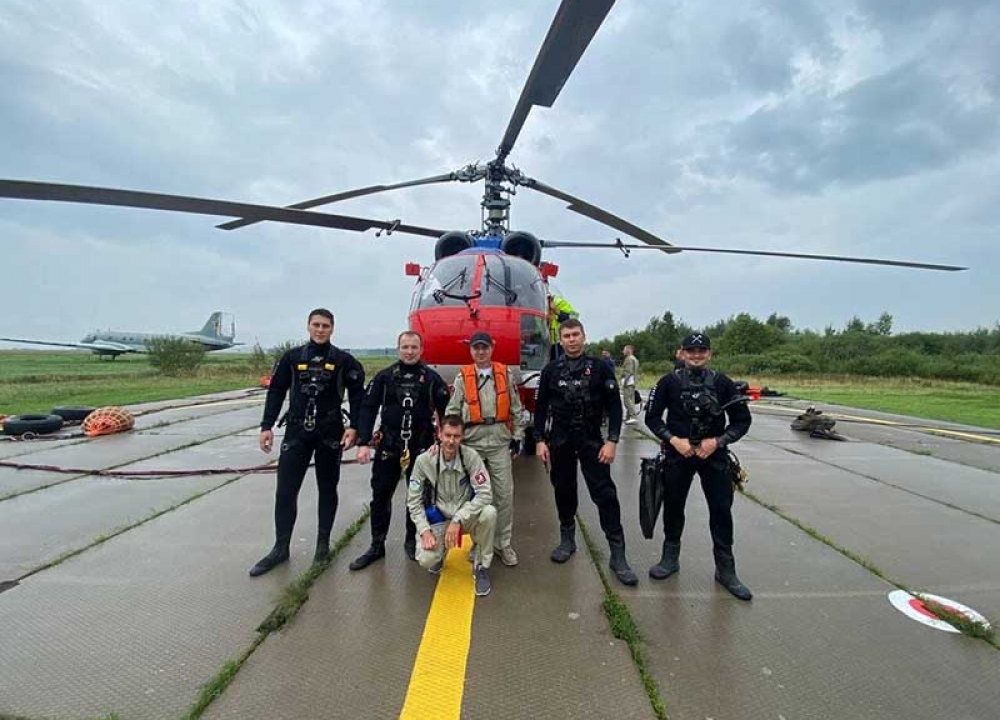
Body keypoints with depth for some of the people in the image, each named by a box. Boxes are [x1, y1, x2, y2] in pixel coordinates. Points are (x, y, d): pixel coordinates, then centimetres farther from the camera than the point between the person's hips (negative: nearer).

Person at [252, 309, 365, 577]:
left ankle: (323, 543, 24)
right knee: (285, 490, 2)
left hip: (330, 434, -1)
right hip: (297, 432, 1)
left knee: (327, 489, 10)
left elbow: (357, 394, -1)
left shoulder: (343, 360, -2)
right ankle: (280, 548, 16)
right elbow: (276, 392, 6)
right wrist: (267, 426, 1)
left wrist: (353, 427, -10)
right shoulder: (292, 357, 3)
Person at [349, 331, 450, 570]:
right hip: (388, 447, 1)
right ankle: (377, 546, 23)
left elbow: (445, 412, 0)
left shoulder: (432, 378, -1)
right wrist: (364, 443, -9)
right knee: (380, 496, 7)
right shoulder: (384, 377, 0)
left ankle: (411, 541, 29)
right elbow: (368, 409, -2)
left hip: (421, 449, 0)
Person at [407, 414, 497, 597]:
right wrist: (425, 530, -18)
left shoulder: (471, 456, -19)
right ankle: (440, 550, 17)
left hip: (466, 516, 0)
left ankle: (482, 566, -6)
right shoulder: (424, 460, -16)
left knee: (489, 512, -32)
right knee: (425, 560, -24)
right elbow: (413, 500, -7)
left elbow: (485, 493, -24)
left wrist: (458, 520, -29)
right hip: (438, 519, 0)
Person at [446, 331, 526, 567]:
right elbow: (452, 411, 3)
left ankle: (504, 544, 18)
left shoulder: (505, 374, 4)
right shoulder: (462, 377, 1)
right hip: (472, 442, 0)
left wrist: (517, 436, 7)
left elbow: (516, 408, 8)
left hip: (500, 441, 0)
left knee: (504, 493, 3)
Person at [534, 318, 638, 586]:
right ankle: (567, 539, 29)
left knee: (605, 493, -4)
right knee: (564, 491, 11)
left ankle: (618, 553, 3)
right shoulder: (551, 370, 3)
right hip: (560, 441, 2)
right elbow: (541, 408, 6)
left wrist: (612, 441, -11)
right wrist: (541, 440, 1)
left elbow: (614, 407, -3)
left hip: (591, 439, -2)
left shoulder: (600, 368, -2)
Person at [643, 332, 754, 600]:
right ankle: (670, 558, 28)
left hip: (714, 454, 1)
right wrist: (673, 440, -14)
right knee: (673, 506, 10)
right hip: (678, 454, 0)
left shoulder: (722, 382, -1)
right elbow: (652, 417, 0)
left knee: (722, 509, 3)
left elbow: (742, 420, 3)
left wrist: (717, 441, -11)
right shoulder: (669, 382, -4)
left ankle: (725, 569, 20)